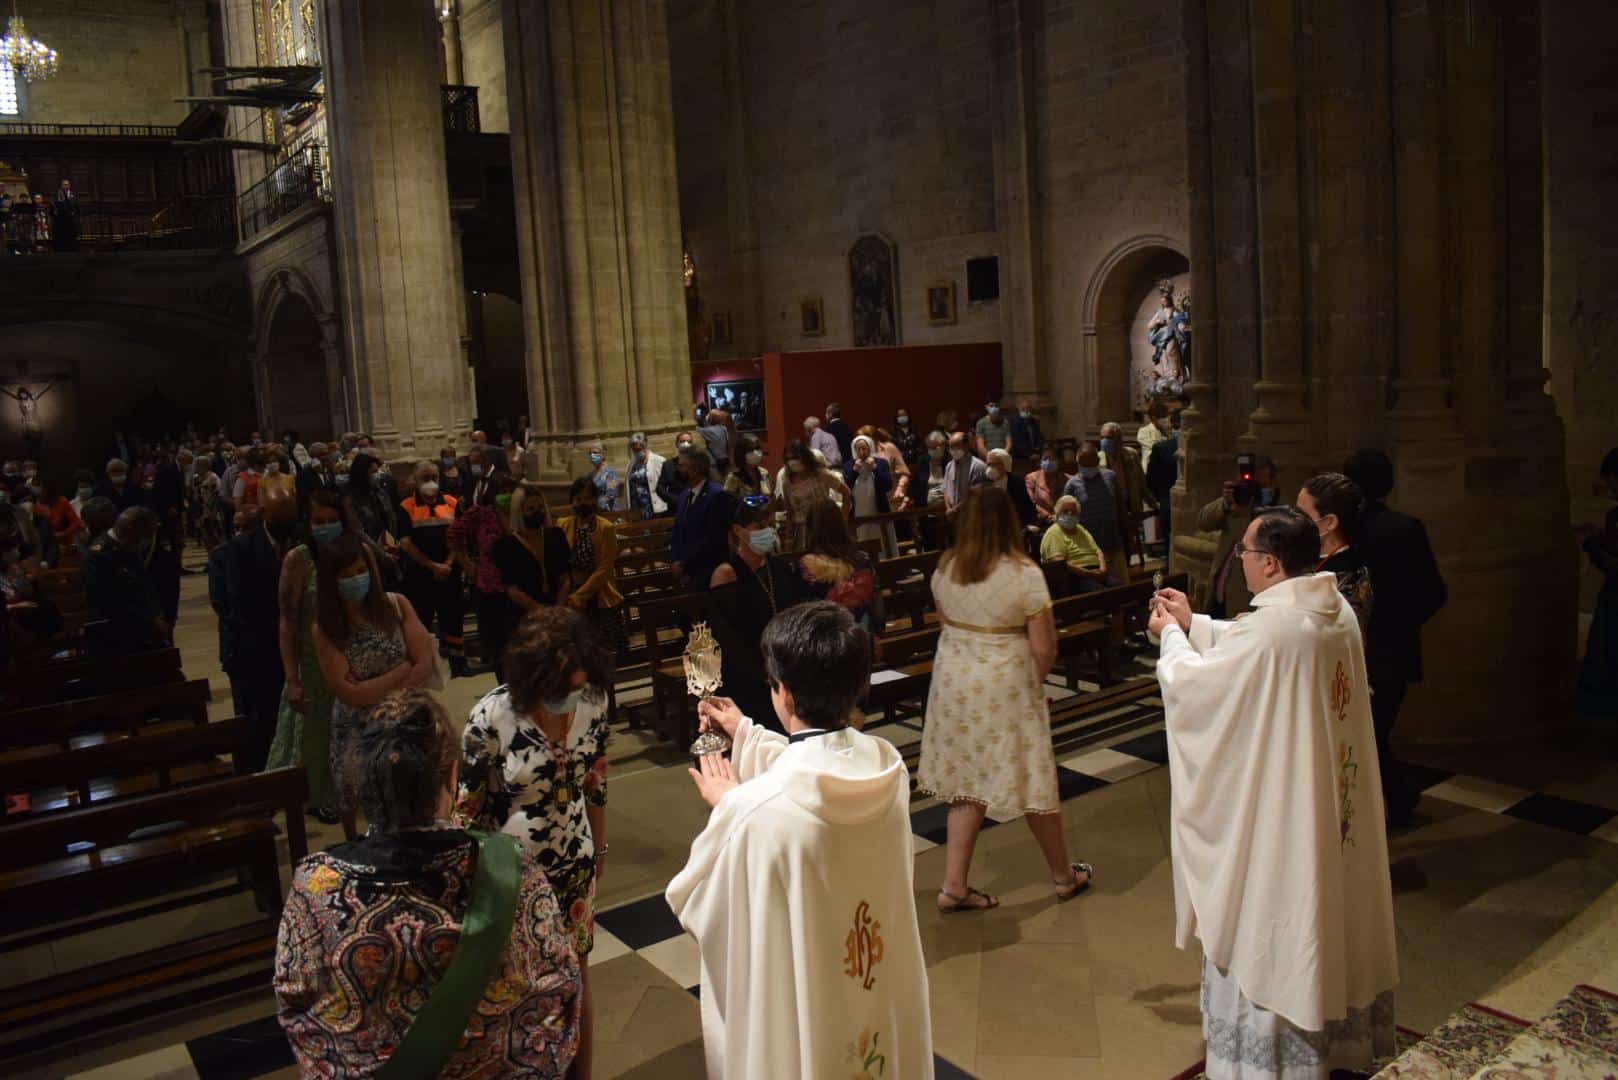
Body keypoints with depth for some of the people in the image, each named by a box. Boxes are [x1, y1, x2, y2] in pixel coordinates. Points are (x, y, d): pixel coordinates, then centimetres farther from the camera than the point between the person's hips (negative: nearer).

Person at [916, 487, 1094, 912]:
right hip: (1006, 687, -4)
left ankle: (954, 886, 15)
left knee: (968, 783, 13)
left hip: (954, 681, 4)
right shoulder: (1024, 574, -16)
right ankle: (1064, 876, 30)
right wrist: (1035, 680, 6)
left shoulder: (944, 569, -2)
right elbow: (1044, 648, -13)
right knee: (1032, 778, 11)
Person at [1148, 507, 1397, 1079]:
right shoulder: (1336, 609, -2)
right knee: (1328, 916, 24)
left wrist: (1170, 636, 4)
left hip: (1278, 815, -9)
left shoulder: (1271, 629, -28)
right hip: (1334, 806, 9)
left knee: (1269, 938, 8)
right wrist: (1192, 623, 14)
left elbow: (1191, 682, -14)